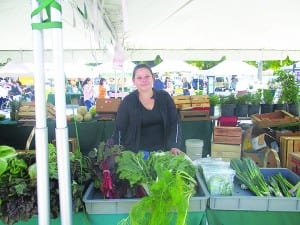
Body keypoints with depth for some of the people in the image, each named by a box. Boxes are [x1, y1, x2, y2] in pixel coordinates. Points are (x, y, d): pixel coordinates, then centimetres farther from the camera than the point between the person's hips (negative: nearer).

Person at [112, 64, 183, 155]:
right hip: (137, 153, -2)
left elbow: (174, 123, -2)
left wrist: (175, 146, -13)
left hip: (162, 151, 2)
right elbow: (119, 130, -4)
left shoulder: (164, 97, -2)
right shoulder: (127, 102, -6)